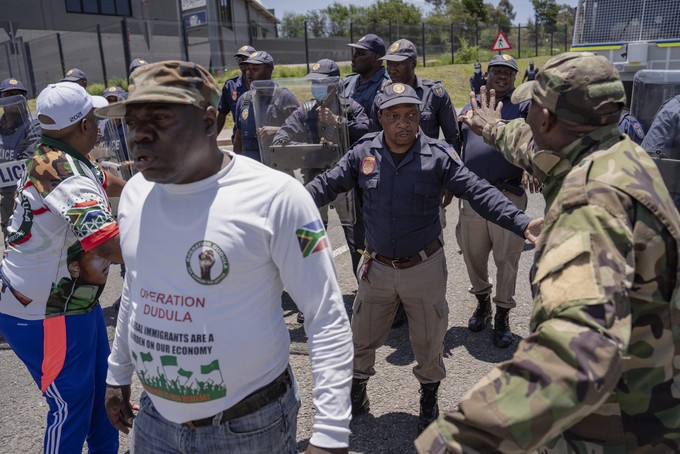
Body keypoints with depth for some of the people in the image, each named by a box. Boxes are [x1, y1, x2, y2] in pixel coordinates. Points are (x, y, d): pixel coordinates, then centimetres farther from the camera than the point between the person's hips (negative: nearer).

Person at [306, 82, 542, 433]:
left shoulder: (438, 156, -11)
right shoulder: (363, 153, -5)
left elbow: (479, 192, -16)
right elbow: (327, 185, -1)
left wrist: (521, 223, -27)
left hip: (424, 267, -1)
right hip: (377, 267, 2)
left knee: (428, 340, 16)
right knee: (362, 336, 18)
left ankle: (429, 395, 43)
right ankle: (358, 383, 46)